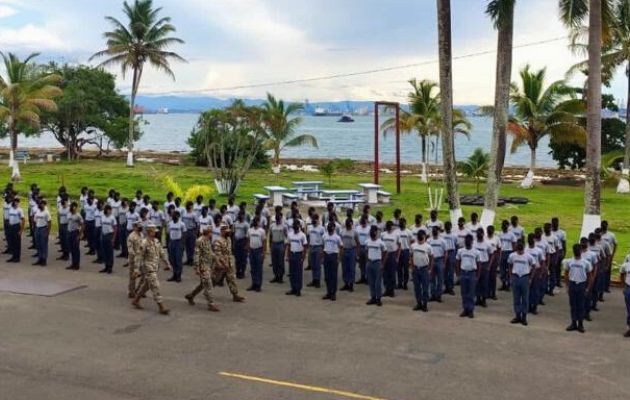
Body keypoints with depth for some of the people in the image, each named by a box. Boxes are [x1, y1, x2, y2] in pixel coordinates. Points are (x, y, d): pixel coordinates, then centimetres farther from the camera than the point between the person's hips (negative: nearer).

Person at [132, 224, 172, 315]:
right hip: (149, 268, -8)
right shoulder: (145, 243, -14)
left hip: (155, 268, 8)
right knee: (155, 287, -9)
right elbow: (139, 256, -14)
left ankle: (136, 301, 34)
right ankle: (161, 307, -7)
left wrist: (167, 264, 12)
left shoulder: (156, 241, 8)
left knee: (146, 285, 19)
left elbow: (162, 253, 14)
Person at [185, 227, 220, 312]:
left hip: (209, 266, 9)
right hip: (203, 266, -9)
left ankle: (190, 296, 35)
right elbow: (196, 255, -18)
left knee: (203, 284, 18)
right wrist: (197, 268, -20)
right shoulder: (200, 241, -16)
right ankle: (211, 304, -4)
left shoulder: (208, 240, 11)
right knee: (208, 285, -8)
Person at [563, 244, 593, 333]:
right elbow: (566, 274, 7)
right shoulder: (569, 262, 0)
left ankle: (580, 324, 13)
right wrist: (568, 285, 1)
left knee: (581, 305, 4)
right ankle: (573, 323, 16)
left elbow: (590, 276, 4)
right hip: (572, 284, 1)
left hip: (581, 285, -1)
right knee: (573, 304, 7)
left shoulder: (586, 263, -3)